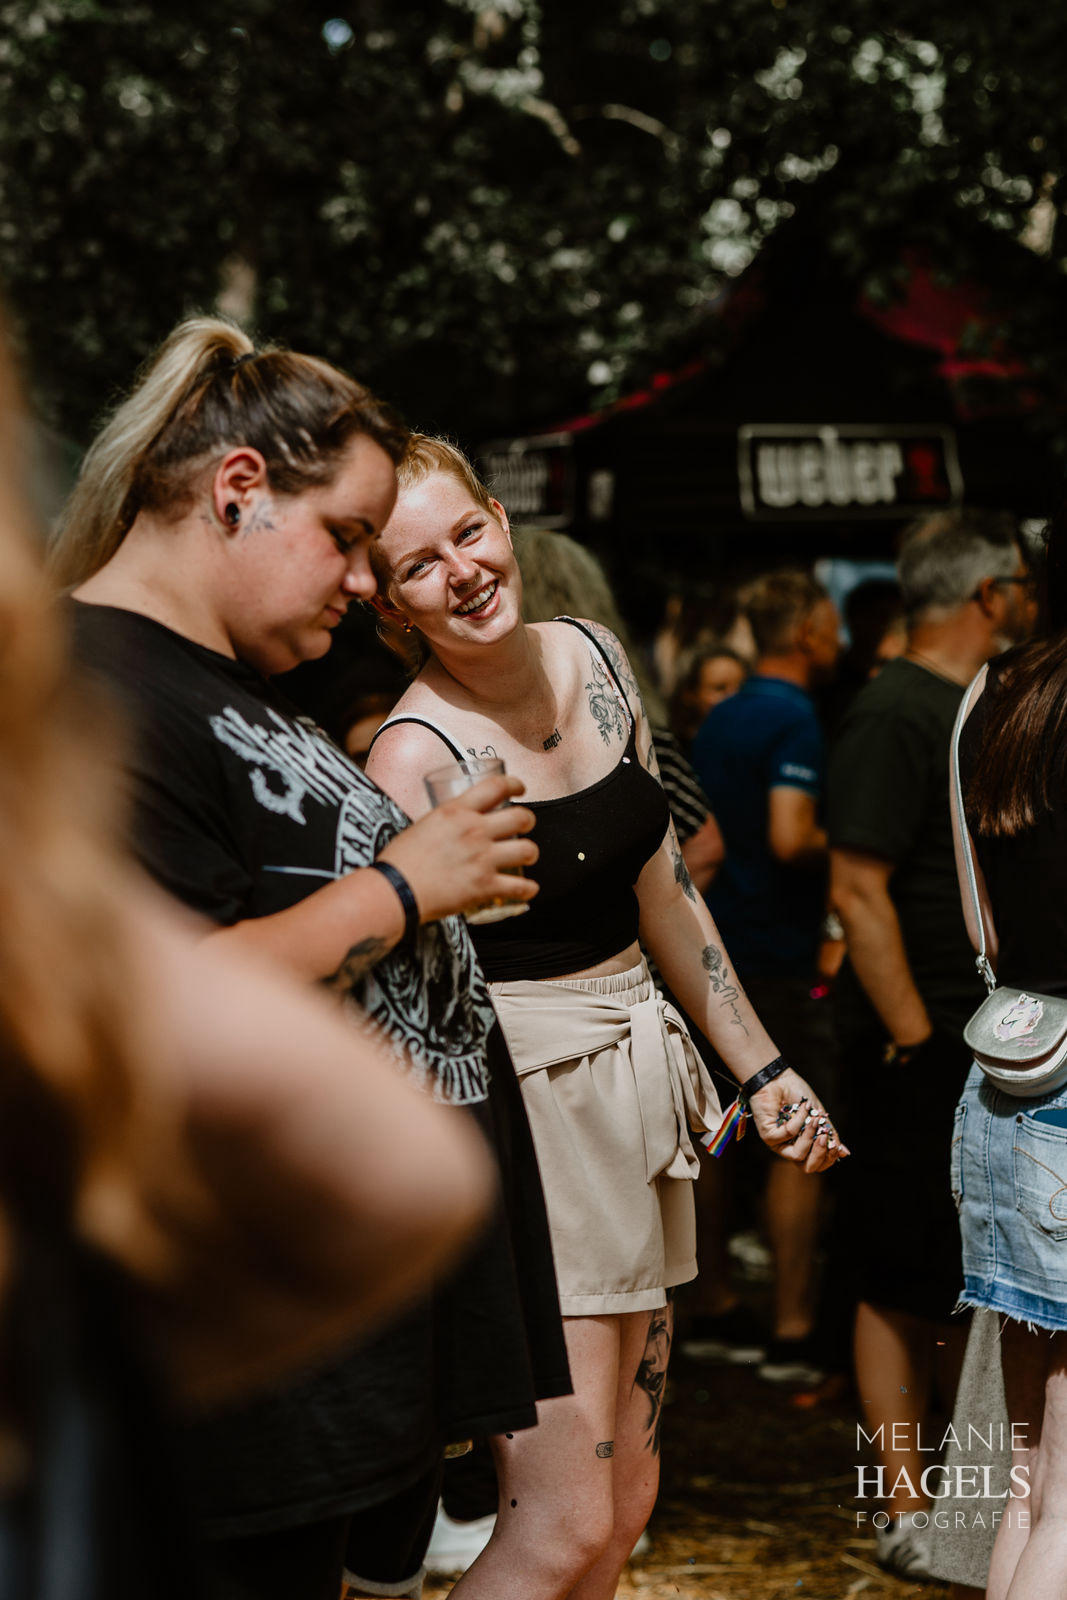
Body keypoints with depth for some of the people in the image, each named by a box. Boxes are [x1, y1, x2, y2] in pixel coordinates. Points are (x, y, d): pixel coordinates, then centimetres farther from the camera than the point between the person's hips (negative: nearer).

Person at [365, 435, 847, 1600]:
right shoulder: (416, 757, -16)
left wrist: (759, 1068, 19)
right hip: (523, 1100, -7)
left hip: (638, 1087, 8)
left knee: (627, 1501, 11)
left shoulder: (595, 659, 6)